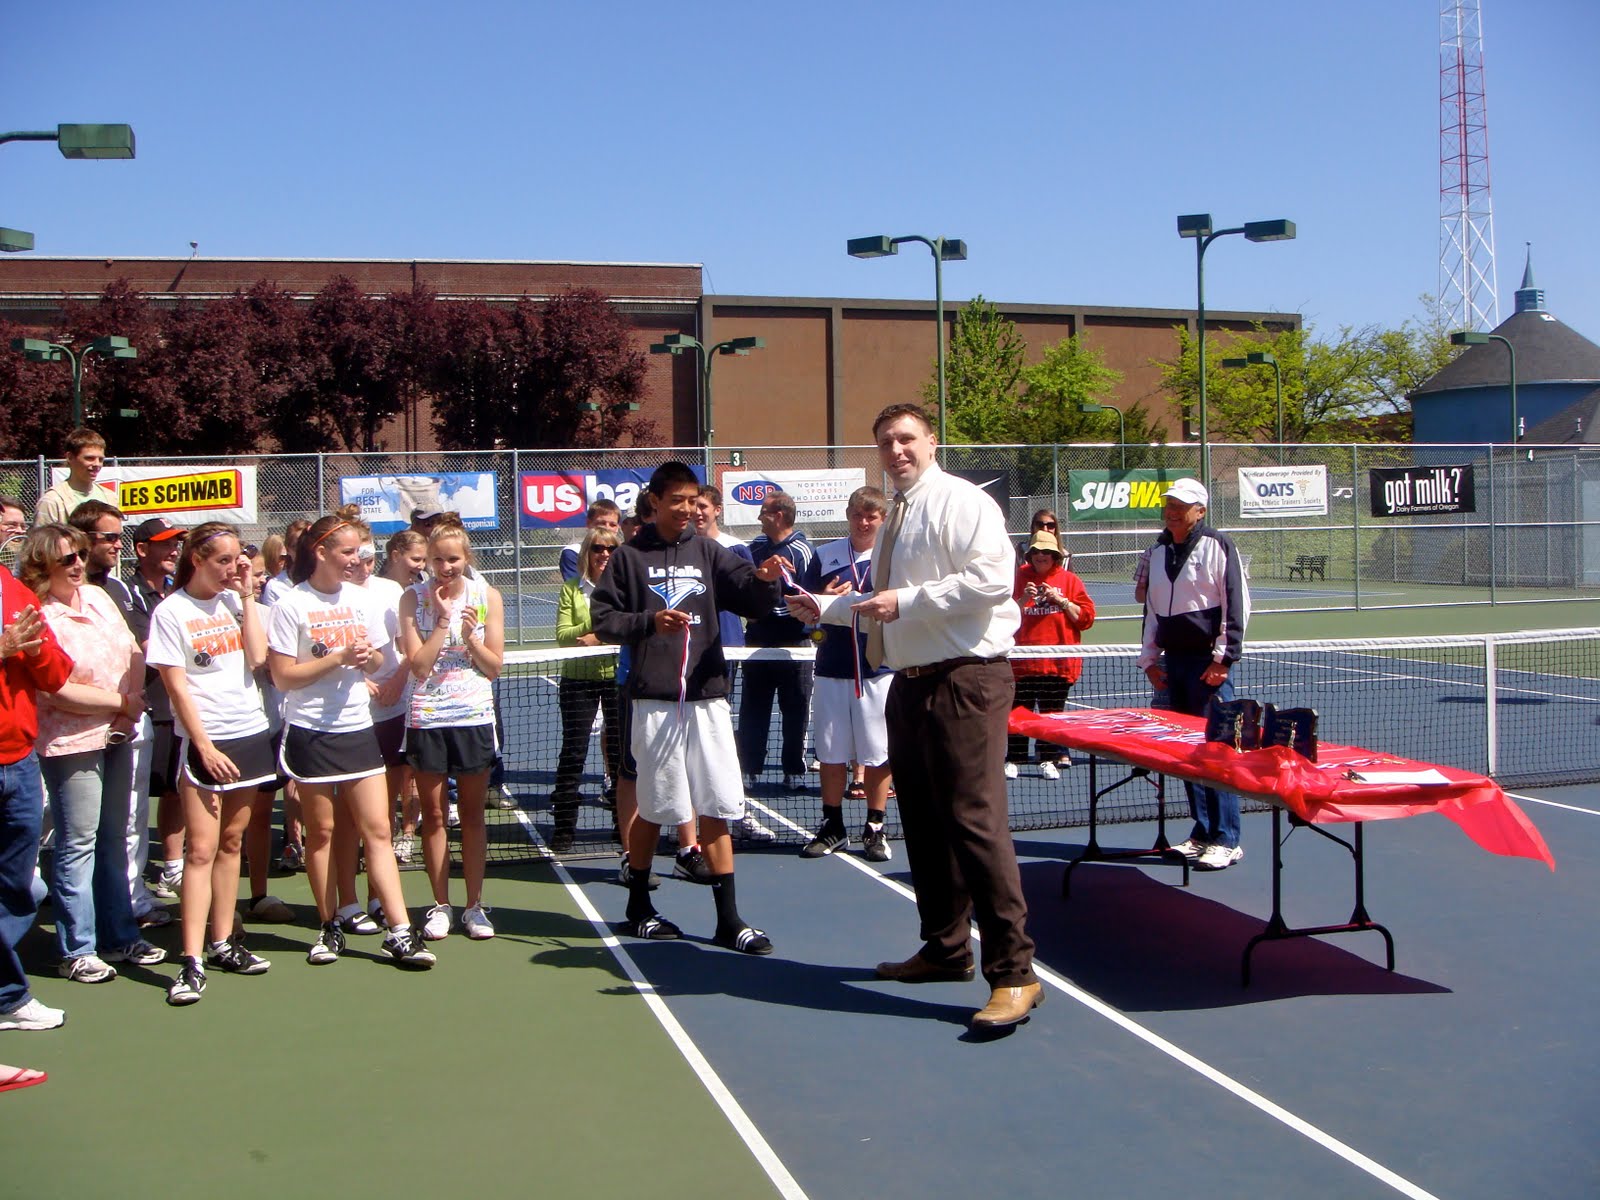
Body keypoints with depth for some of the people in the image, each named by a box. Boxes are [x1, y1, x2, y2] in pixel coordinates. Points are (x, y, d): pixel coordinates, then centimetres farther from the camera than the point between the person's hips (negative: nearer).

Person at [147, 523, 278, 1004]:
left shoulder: (235, 601, 9)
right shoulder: (171, 611, -5)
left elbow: (257, 657, -5)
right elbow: (177, 686, -8)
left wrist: (247, 595, -3)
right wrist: (205, 746, -13)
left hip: (250, 734, 5)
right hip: (203, 741, -5)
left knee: (231, 842, 11)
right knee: (201, 849, -8)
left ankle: (223, 943, 18)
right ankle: (192, 962, -7)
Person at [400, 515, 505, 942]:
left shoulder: (486, 596, 1)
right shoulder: (414, 599, -1)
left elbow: (495, 667, 2)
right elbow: (419, 666, -8)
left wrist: (470, 634, -13)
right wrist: (443, 621, -14)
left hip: (474, 718, 0)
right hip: (426, 721, 0)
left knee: (472, 815, 7)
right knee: (433, 815, 6)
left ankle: (474, 905, 15)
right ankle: (440, 905, 16)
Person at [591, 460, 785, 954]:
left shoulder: (707, 552, 9)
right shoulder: (629, 557, 3)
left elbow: (752, 600, 1)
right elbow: (603, 620, 0)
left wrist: (766, 580, -20)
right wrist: (649, 621, -15)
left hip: (707, 695, 3)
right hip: (655, 699, -2)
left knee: (716, 808, 3)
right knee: (655, 808, 6)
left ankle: (729, 921, 8)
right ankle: (638, 908, 25)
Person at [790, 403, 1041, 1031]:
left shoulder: (960, 502, -8)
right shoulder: (895, 518, 20)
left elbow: (992, 579, -22)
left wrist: (908, 599, -22)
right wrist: (824, 607, 21)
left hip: (965, 680, -10)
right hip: (910, 683, 10)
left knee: (975, 821, -13)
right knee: (923, 821, 16)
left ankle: (1013, 973, -7)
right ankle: (946, 949, 31)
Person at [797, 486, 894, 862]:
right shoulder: (825, 556, 9)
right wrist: (823, 601, -9)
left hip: (879, 670, -2)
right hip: (832, 669, 2)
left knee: (878, 753, 2)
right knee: (832, 753, 8)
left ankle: (875, 829, 14)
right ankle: (832, 827, 20)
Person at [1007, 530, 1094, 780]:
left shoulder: (1070, 580, 8)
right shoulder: (1019, 578, 9)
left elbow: (1086, 617, 2)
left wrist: (1060, 600, -9)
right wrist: (1023, 599, -11)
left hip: (1058, 663, 0)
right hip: (1023, 662, 0)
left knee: (1052, 713, 5)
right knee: (1018, 712, -1)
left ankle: (1048, 760, 14)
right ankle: (1012, 760, 5)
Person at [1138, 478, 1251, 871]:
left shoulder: (1217, 546, -5)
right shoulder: (1159, 552, 15)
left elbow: (1237, 605, -9)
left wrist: (1224, 658, -13)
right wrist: (1149, 659, 15)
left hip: (1209, 662, -7)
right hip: (1173, 662, 7)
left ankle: (1226, 841, -3)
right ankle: (1202, 833, 15)